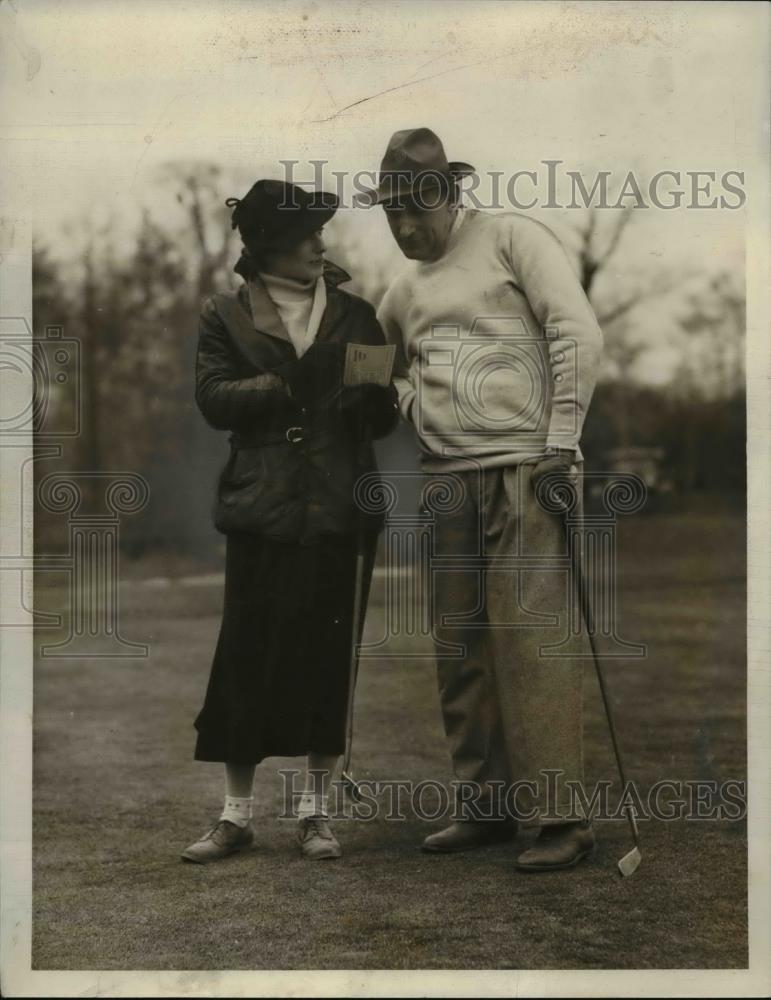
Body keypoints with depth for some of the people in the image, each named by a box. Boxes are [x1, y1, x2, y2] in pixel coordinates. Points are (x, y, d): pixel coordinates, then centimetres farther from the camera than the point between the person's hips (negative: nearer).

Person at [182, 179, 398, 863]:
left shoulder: (354, 314, 12)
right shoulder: (227, 315, 8)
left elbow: (384, 415, 10)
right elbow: (213, 397, -4)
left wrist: (366, 392, -13)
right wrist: (281, 384, -19)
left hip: (339, 509, 2)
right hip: (264, 507, -1)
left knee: (330, 656, 3)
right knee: (248, 655, -1)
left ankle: (316, 811, 13)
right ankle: (237, 813, 9)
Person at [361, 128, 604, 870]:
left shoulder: (510, 239, 1)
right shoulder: (405, 288, 19)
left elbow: (578, 333, -7)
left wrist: (561, 442, -11)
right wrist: (410, 407, 12)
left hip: (523, 471, -7)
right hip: (446, 482, 7)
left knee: (531, 642, -11)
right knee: (458, 650, 8)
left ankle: (562, 818, -6)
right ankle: (484, 808, 18)